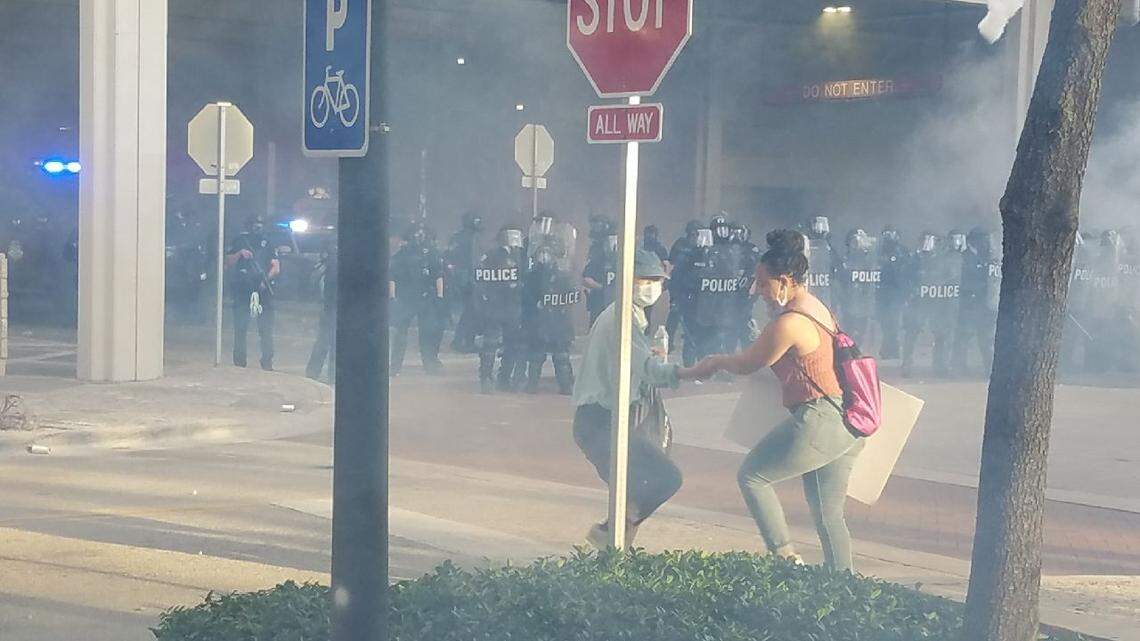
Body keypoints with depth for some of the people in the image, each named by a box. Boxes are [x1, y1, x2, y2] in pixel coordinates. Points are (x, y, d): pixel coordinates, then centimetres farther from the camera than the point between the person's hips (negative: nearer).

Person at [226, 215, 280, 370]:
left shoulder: (267, 244, 13)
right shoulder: (239, 242, 10)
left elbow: (276, 267, 6)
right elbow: (228, 263, 4)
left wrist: (267, 278, -12)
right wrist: (240, 253, -12)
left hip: (263, 289, 1)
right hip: (242, 289, -1)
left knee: (266, 328, -4)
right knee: (240, 328, 2)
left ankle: (267, 362, -2)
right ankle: (239, 361, 9)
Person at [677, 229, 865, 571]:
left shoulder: (789, 323, -16)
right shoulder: (818, 307, 13)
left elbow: (746, 365, -3)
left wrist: (717, 362, 18)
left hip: (818, 421, -10)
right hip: (846, 423, 10)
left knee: (752, 476, 3)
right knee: (828, 514, 13)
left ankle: (784, 554, -2)